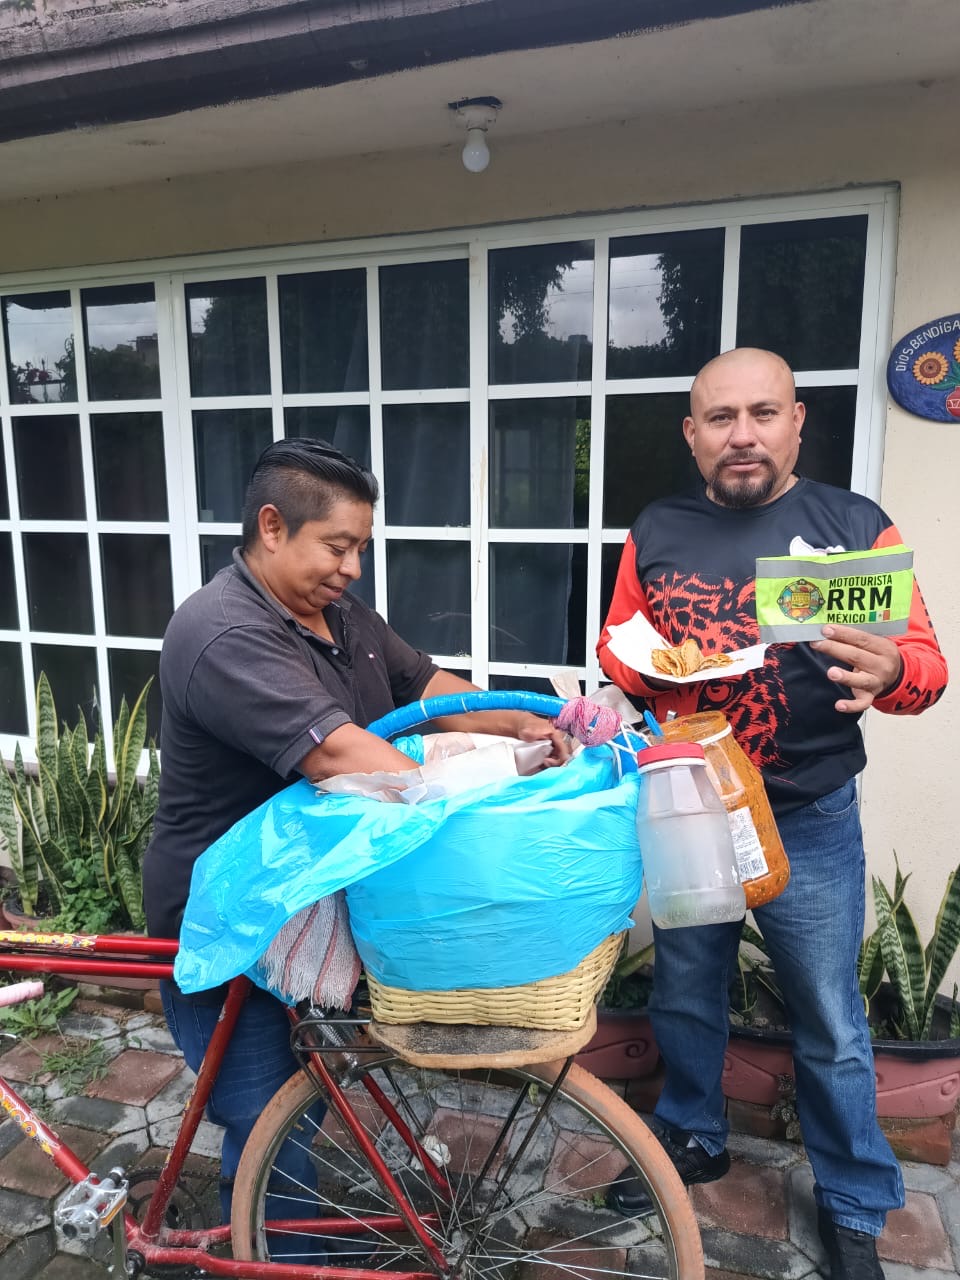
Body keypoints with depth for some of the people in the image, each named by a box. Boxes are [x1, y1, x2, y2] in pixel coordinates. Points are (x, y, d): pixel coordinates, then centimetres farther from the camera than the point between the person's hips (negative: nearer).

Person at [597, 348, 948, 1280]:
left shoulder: (856, 527, -5)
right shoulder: (655, 532, 3)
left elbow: (927, 667, -6)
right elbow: (615, 648, 8)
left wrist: (889, 672, -29)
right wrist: (641, 665, -14)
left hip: (809, 824, -2)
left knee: (831, 1029, 12)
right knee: (683, 995, 19)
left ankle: (853, 1205, 37)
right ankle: (692, 1139, 46)